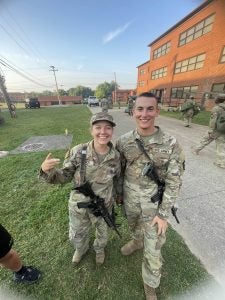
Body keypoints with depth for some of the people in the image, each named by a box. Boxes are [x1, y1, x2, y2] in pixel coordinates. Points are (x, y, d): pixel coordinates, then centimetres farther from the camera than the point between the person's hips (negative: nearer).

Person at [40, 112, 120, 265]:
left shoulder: (116, 156, -17)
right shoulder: (78, 151, -22)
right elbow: (65, 176, -13)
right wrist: (47, 170, -32)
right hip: (78, 205, 0)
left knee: (102, 232, 30)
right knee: (76, 236, 28)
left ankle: (99, 249, 68)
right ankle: (82, 249, 67)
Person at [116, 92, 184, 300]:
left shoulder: (171, 145, -19)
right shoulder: (123, 142, -11)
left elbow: (174, 183, -13)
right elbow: (119, 171, 1)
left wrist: (163, 214, -12)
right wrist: (119, 194, 8)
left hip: (154, 205, -2)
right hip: (130, 201, 3)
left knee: (153, 250, 14)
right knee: (134, 228, 31)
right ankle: (137, 242, 67)